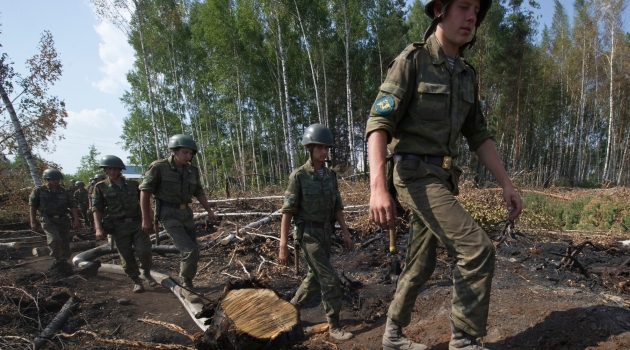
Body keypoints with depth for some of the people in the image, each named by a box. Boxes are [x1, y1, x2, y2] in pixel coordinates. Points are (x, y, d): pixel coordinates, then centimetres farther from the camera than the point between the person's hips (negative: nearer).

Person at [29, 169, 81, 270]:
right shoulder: (39, 190, 2)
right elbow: (33, 206, 4)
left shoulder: (65, 192, 6)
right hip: (48, 220, -3)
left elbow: (73, 206, 0)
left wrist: (76, 220, -12)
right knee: (54, 239, -22)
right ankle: (57, 259, -2)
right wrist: (33, 222, -2)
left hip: (63, 220, 3)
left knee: (65, 242, 5)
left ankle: (63, 261, 23)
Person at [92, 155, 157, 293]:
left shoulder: (133, 184, 6)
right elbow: (97, 209, -2)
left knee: (144, 251, -6)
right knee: (127, 256, 3)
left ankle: (147, 274, 19)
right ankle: (136, 281, 18)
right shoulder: (100, 187, 2)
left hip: (138, 223, 1)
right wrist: (98, 228, -13)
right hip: (119, 226, -1)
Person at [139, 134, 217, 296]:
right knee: (191, 252, -16)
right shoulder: (159, 167, -12)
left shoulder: (192, 170, 4)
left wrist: (209, 211, 8)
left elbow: (199, 193, 15)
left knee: (189, 252, 11)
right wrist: (146, 218, -10)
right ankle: (187, 286, 4)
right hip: (169, 216, -6)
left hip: (186, 214, 6)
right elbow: (145, 191, -10)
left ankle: (185, 284, 32)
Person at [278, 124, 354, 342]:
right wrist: (283, 246, -14)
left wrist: (346, 234, 5)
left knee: (316, 278, 17)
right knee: (330, 280, -8)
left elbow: (337, 207, 9)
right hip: (308, 235, -7)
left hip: (325, 234, 7)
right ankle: (334, 326, 7)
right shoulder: (298, 176, -13)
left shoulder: (330, 175, 5)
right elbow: (287, 212, -13)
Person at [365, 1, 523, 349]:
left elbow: (479, 136, 16)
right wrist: (377, 187, -33)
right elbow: (378, 123, -19)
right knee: (477, 250, -16)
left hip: (442, 179, 8)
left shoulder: (466, 76, 14)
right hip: (417, 175, -8)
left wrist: (507, 184, 8)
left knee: (421, 264, 14)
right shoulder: (411, 60, -9)